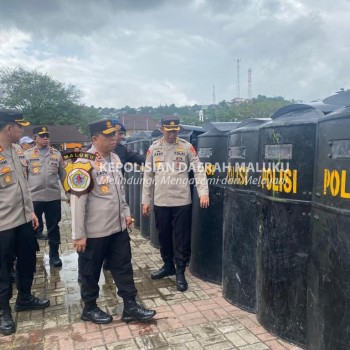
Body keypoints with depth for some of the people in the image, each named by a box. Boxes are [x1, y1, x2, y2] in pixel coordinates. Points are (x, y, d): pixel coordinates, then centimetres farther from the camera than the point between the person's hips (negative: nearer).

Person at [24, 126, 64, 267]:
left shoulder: (57, 154, 7)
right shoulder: (27, 154, 2)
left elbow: (63, 175, 10)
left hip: (54, 197, 1)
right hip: (33, 197, -1)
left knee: (53, 227, 9)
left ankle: (54, 255, 22)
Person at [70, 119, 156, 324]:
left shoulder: (115, 158, 7)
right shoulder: (85, 164, -18)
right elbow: (77, 200, -18)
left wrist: (126, 213, 14)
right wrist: (78, 234, -16)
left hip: (118, 227, 8)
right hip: (94, 232, -7)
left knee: (124, 267, 13)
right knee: (91, 271, 12)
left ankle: (130, 307, 26)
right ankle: (90, 308, 32)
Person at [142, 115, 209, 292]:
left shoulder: (186, 147, -2)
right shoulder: (153, 148, 5)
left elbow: (199, 170, -5)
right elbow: (148, 175, 8)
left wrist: (203, 193, -18)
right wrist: (146, 200, 6)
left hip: (182, 201, -3)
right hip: (161, 202, 3)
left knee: (182, 239, 4)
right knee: (164, 237, 15)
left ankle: (180, 272, 18)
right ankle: (168, 265, 34)